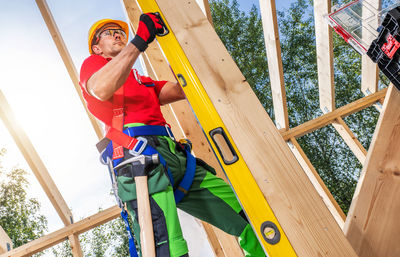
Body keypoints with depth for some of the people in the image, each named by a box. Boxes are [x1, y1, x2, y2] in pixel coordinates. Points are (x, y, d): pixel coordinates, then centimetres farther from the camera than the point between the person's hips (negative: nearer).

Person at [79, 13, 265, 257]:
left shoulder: (142, 81, 38)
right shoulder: (92, 64, 19)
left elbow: (183, 89, 22)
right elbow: (102, 90, -8)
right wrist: (139, 41, -9)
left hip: (175, 155, 7)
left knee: (247, 215, -1)